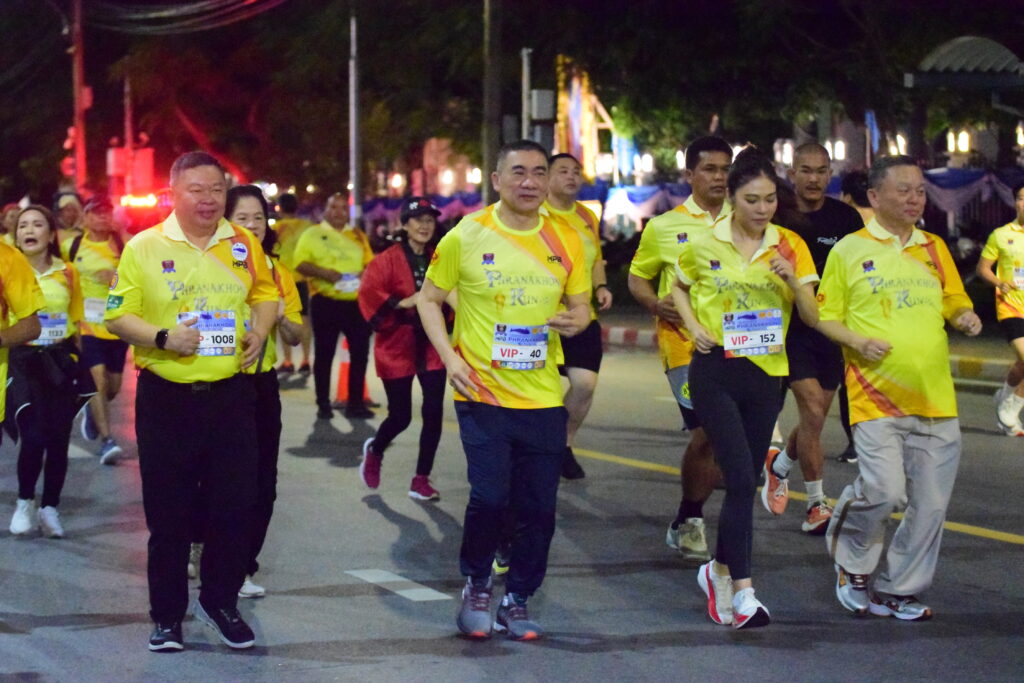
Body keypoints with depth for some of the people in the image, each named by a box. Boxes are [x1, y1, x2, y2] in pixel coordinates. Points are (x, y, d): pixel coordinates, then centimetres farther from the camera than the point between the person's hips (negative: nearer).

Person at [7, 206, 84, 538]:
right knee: (33, 436, -14)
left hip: (60, 360, 3)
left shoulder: (68, 274, 4)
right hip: (23, 360, -2)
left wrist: (74, 359, 8)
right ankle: (24, 502, 8)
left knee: (58, 439, 2)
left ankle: (49, 508, 17)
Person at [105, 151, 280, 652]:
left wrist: (260, 329, 0)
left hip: (230, 394, 3)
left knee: (236, 505, 4)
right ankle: (167, 615, 18)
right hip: (166, 398, -2)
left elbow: (265, 292, 19)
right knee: (168, 512, 5)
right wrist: (162, 338, -19)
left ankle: (220, 601, 23)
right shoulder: (144, 247, -5)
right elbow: (117, 316, -4)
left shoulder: (244, 245, 5)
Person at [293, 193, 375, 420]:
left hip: (356, 302, 3)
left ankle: (356, 403, 12)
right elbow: (300, 264, -6)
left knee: (360, 353, 3)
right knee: (324, 354, 3)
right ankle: (323, 405, 11)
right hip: (326, 303, -3)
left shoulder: (358, 236, 15)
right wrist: (323, 273, -20)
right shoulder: (313, 234, 3)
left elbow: (370, 262, 17)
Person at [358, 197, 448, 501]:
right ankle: (374, 450, 36)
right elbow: (368, 292, -19)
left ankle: (421, 480, 9)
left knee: (433, 413, -4)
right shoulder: (388, 259, -8)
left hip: (432, 345, 3)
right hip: (398, 346, -3)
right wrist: (403, 302, -25)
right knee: (401, 416, 2)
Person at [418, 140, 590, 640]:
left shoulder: (565, 242, 4)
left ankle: (517, 600, 24)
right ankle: (476, 586, 15)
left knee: (538, 509, 4)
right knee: (489, 497, -12)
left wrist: (575, 321, -10)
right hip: (483, 394, -3)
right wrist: (449, 357, -9)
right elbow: (429, 299, 4)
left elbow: (580, 305, 14)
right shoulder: (466, 236, -4)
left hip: (543, 397, 3)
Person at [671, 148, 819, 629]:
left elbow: (812, 318, 1)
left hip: (766, 373, 3)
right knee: (741, 478, -14)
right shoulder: (704, 246, -2)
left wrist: (793, 280, -18)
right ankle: (743, 591, -13)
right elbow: (679, 288, 18)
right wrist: (694, 327, 0)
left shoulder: (789, 246, 2)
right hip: (715, 372, -3)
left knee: (746, 480, 9)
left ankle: (719, 571, 30)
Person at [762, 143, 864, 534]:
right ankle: (816, 507, -5)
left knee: (815, 417, 11)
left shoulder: (845, 218, 2)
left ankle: (779, 465, 42)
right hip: (790, 328, -4)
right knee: (813, 410, -15)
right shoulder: (776, 218, -5)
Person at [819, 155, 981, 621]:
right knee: (883, 491, -16)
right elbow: (825, 317, 4)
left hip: (935, 399, 5)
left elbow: (954, 303, 22)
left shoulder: (934, 248, 14)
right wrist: (858, 342, -13)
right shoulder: (849, 251, 2)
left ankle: (898, 591, 18)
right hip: (877, 396, -4)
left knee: (930, 503, 3)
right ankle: (851, 560, 14)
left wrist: (965, 317, -1)